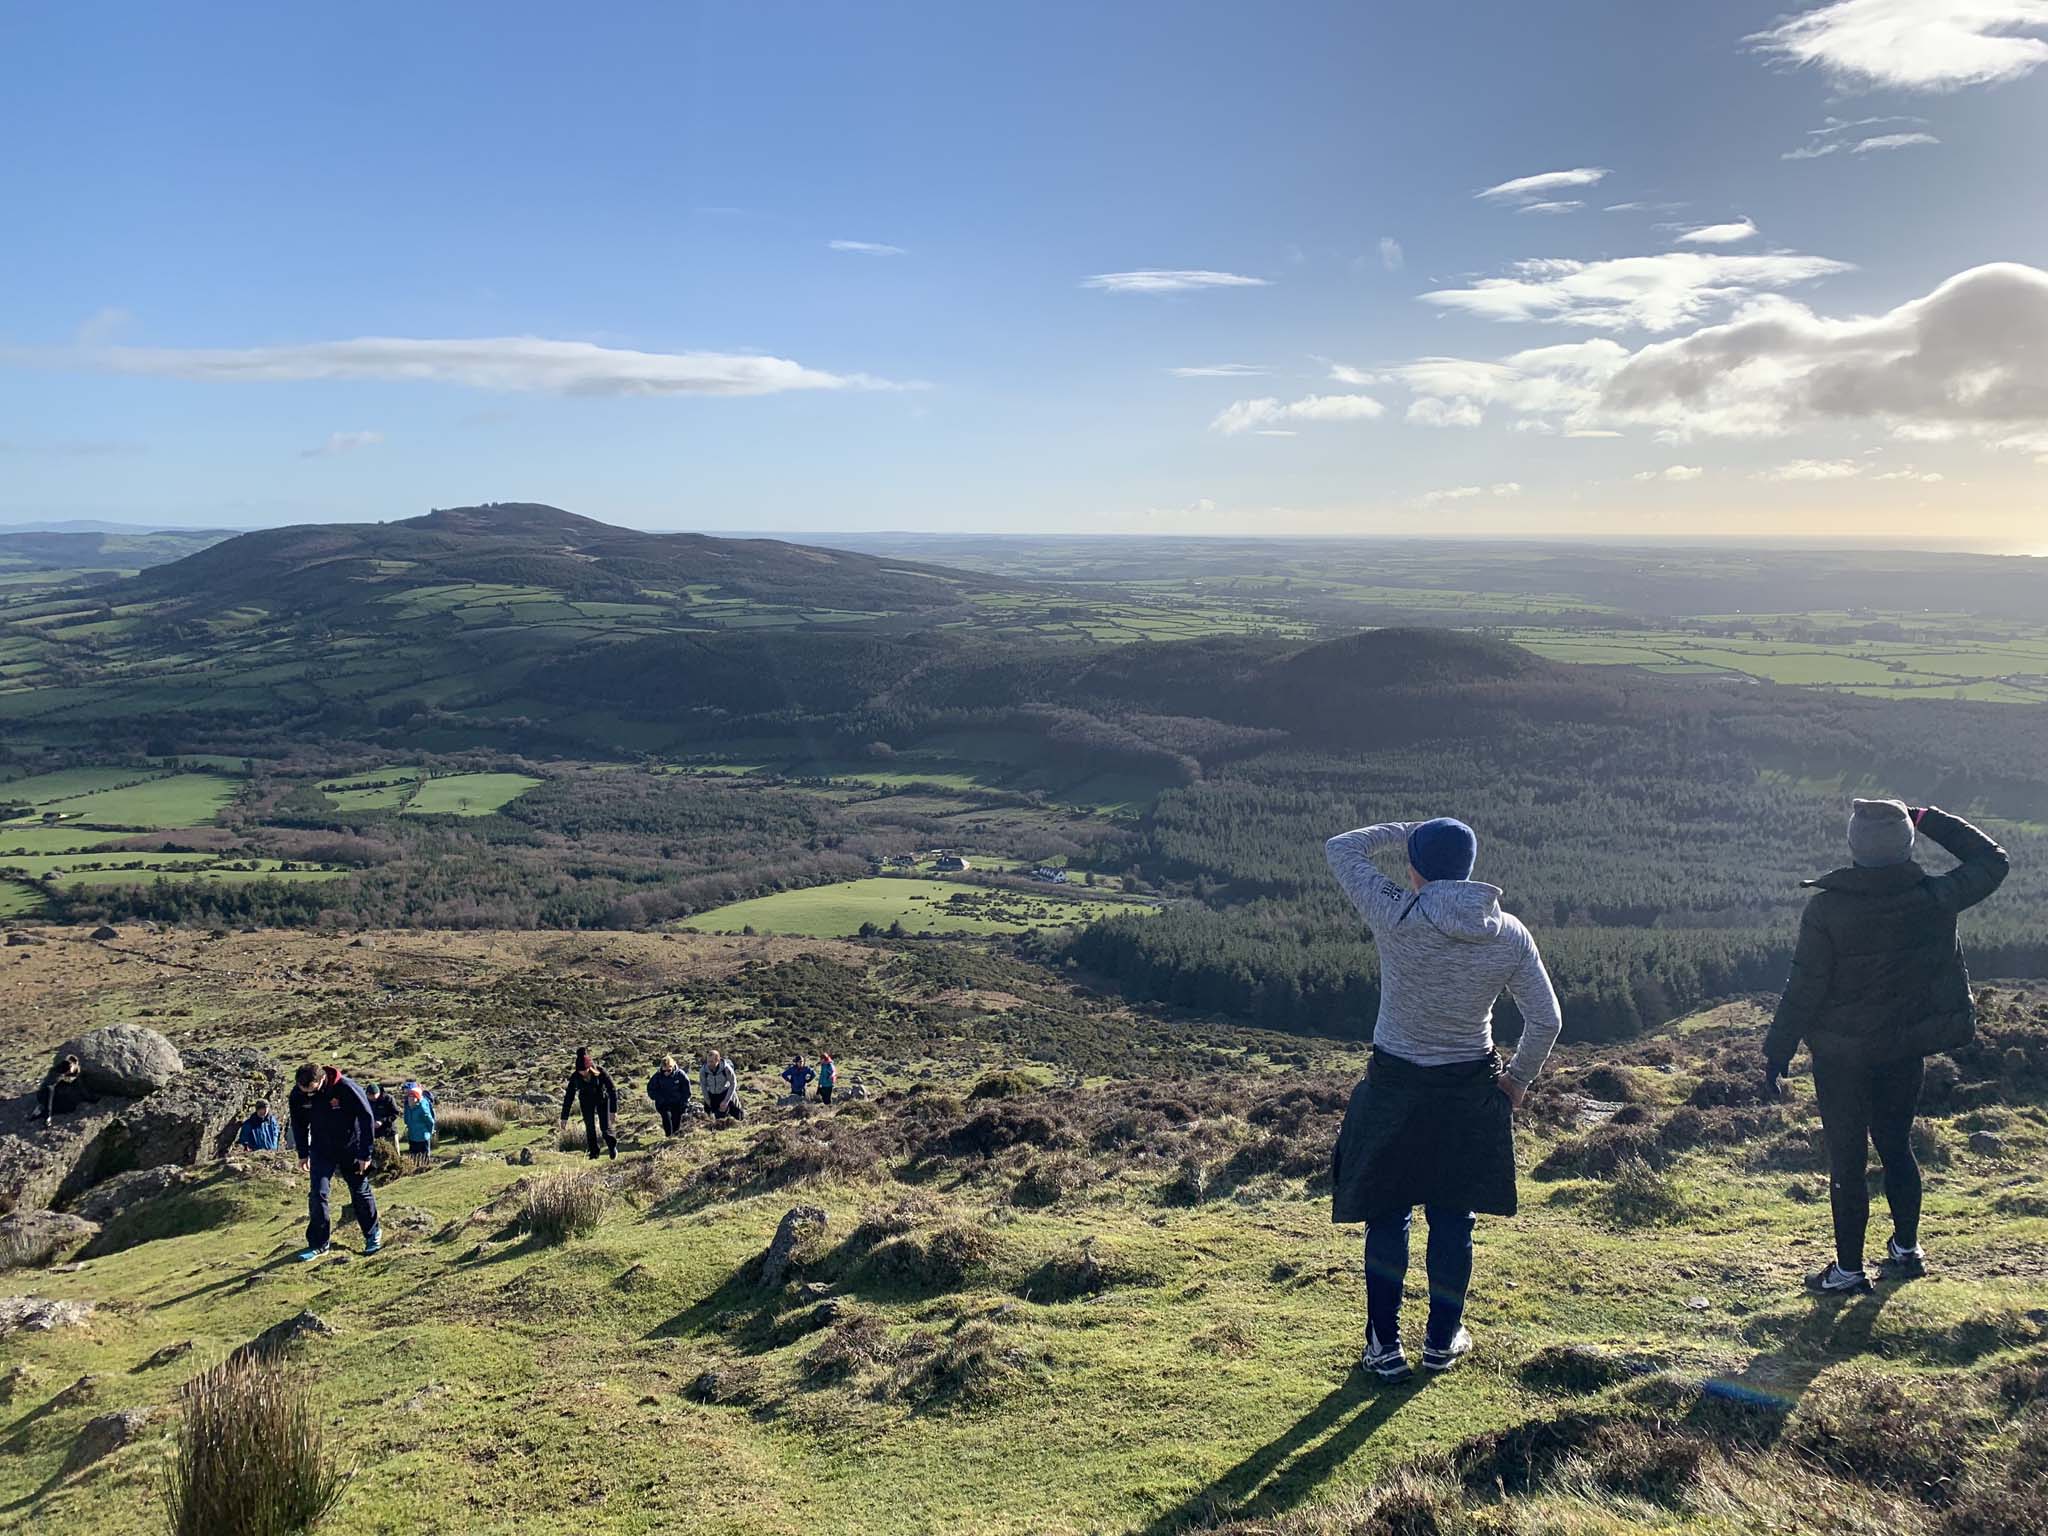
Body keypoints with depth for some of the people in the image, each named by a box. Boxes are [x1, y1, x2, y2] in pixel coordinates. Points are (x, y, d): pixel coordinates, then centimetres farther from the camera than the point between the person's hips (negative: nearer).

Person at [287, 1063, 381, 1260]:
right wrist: (303, 1154, 7)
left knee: (361, 1192, 8)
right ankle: (318, 1243, 3)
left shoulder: (347, 1088, -28)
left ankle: (373, 1235, 27)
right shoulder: (298, 1095, -14)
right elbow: (299, 1124, 5)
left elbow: (367, 1119, -20)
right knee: (317, 1194, -7)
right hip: (322, 1151, 3)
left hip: (351, 1150, -3)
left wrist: (365, 1154, -18)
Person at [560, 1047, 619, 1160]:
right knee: (590, 1128, -6)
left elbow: (612, 1090, -24)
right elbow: (568, 1097, -18)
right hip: (587, 1101, 2)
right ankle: (593, 1154, 11)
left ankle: (613, 1147, 23)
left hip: (602, 1099, -2)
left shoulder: (601, 1072, -32)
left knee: (605, 1127, -5)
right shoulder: (575, 1077, -26)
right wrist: (564, 1118, -18)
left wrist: (614, 1110, -27)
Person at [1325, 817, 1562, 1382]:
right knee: (1453, 1219, 16)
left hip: (1393, 1088, -2)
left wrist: (1407, 829, 3)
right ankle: (1441, 1341, 29)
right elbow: (1546, 1021, -4)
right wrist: (1518, 1080, 11)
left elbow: (1341, 848, -6)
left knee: (1388, 1215, 12)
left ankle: (1386, 1347, 19)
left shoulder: (1395, 917, -20)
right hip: (1470, 1092, 2)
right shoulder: (1509, 934, -10)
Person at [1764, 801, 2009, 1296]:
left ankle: (1848, 1270, 15)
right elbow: (1992, 861, 7)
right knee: (1896, 1146, 23)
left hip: (1842, 1054, -4)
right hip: (1907, 1049, 4)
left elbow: (1804, 990, -16)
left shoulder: (1826, 910, -21)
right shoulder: (1934, 900, -12)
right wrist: (1929, 818, 9)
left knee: (1847, 1161, 7)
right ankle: (1906, 1250, 35)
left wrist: (1777, 1055, -6)